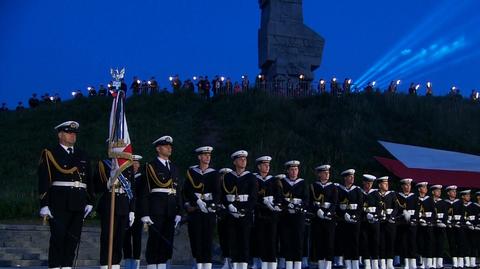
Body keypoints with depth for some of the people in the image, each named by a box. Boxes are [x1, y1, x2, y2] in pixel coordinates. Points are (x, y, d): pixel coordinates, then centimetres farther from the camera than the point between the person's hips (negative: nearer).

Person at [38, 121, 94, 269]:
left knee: (74, 238, 6)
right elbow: (43, 181, -5)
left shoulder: (82, 155, 16)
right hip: (59, 202, -5)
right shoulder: (50, 153, 1)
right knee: (58, 237, -3)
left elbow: (89, 180, 16)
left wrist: (90, 202, 9)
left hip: (79, 203, 5)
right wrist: (44, 205, -12)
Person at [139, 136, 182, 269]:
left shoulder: (174, 168, 17)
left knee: (167, 241, 7)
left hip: (171, 211, 6)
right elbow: (145, 192, -6)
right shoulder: (150, 166, -1)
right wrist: (145, 214, -13)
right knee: (154, 241, -3)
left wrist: (179, 212, 10)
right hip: (156, 210, -6)